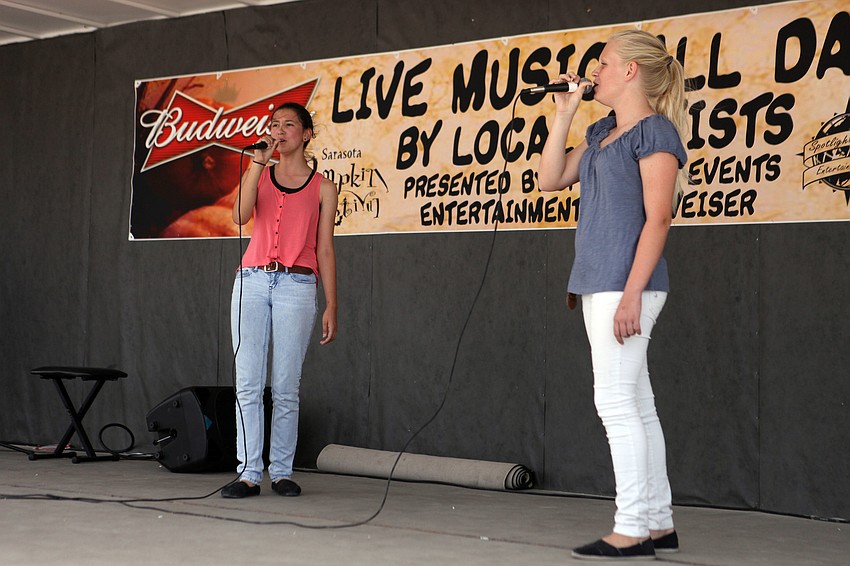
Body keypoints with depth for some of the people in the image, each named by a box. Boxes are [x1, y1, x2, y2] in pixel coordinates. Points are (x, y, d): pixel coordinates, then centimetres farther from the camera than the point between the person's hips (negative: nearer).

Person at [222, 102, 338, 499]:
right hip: (252, 282, 2)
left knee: (286, 387, -1)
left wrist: (331, 306, 2)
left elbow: (325, 250, 8)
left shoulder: (322, 187, 9)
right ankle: (249, 473, -2)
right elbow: (240, 216, -7)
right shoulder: (258, 173, 13)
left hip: (297, 286, -1)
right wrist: (259, 161, -9)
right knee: (248, 383, -4)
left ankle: (282, 472, 7)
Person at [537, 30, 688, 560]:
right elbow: (550, 179, 21)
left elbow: (658, 217, -14)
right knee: (636, 405, 10)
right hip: (599, 282, 9)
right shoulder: (602, 133, 18)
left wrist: (632, 293, -20)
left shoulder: (655, 130, -8)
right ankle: (659, 523, 15)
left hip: (626, 283, -9)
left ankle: (632, 530, -4)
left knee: (617, 402, -9)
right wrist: (564, 114, 15)